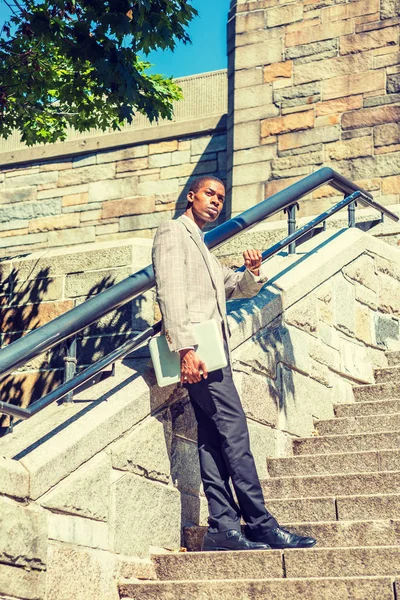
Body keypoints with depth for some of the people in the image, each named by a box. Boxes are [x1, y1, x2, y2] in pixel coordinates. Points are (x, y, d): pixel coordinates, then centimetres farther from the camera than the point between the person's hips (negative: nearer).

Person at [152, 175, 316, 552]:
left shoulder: (202, 248, 29)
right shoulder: (173, 232, 1)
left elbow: (238, 288, 32)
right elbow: (171, 294, -12)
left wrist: (253, 273, 8)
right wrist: (186, 348, -23)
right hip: (195, 350, -10)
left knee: (213, 438, 3)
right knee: (233, 429, -13)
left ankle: (223, 528, 1)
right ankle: (260, 524, -13)